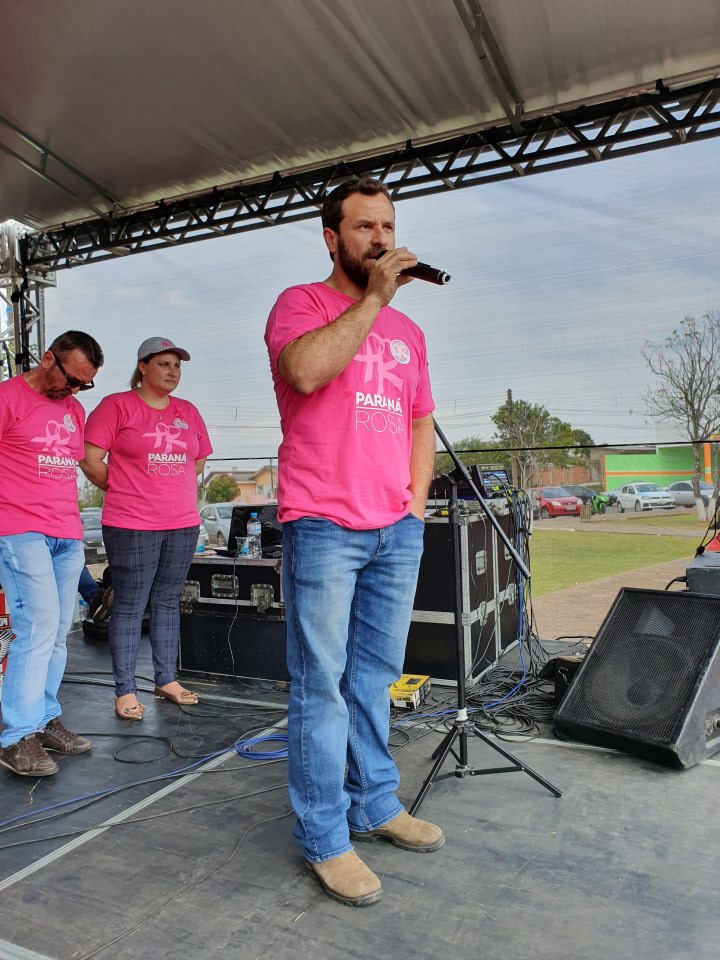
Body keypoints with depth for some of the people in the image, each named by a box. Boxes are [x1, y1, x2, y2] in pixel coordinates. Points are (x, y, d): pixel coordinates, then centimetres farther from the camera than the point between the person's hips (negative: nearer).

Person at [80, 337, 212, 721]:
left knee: (168, 602, 13)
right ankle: (125, 691, 12)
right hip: (131, 527, -5)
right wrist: (124, 491, 2)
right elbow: (90, 459, -7)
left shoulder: (188, 412, 12)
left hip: (183, 524, 5)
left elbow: (198, 460, 21)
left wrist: (170, 489, 13)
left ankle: (166, 679, 25)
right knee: (129, 608, 1)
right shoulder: (117, 406, -4)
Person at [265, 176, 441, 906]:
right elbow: (304, 370, -21)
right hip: (323, 525, -6)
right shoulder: (301, 303, 2)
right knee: (321, 683, 1)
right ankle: (324, 838, 14)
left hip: (397, 531, 6)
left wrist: (416, 504, 11)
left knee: (376, 676, 14)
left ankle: (375, 806, 29)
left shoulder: (406, 330, 19)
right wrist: (374, 297, -12)